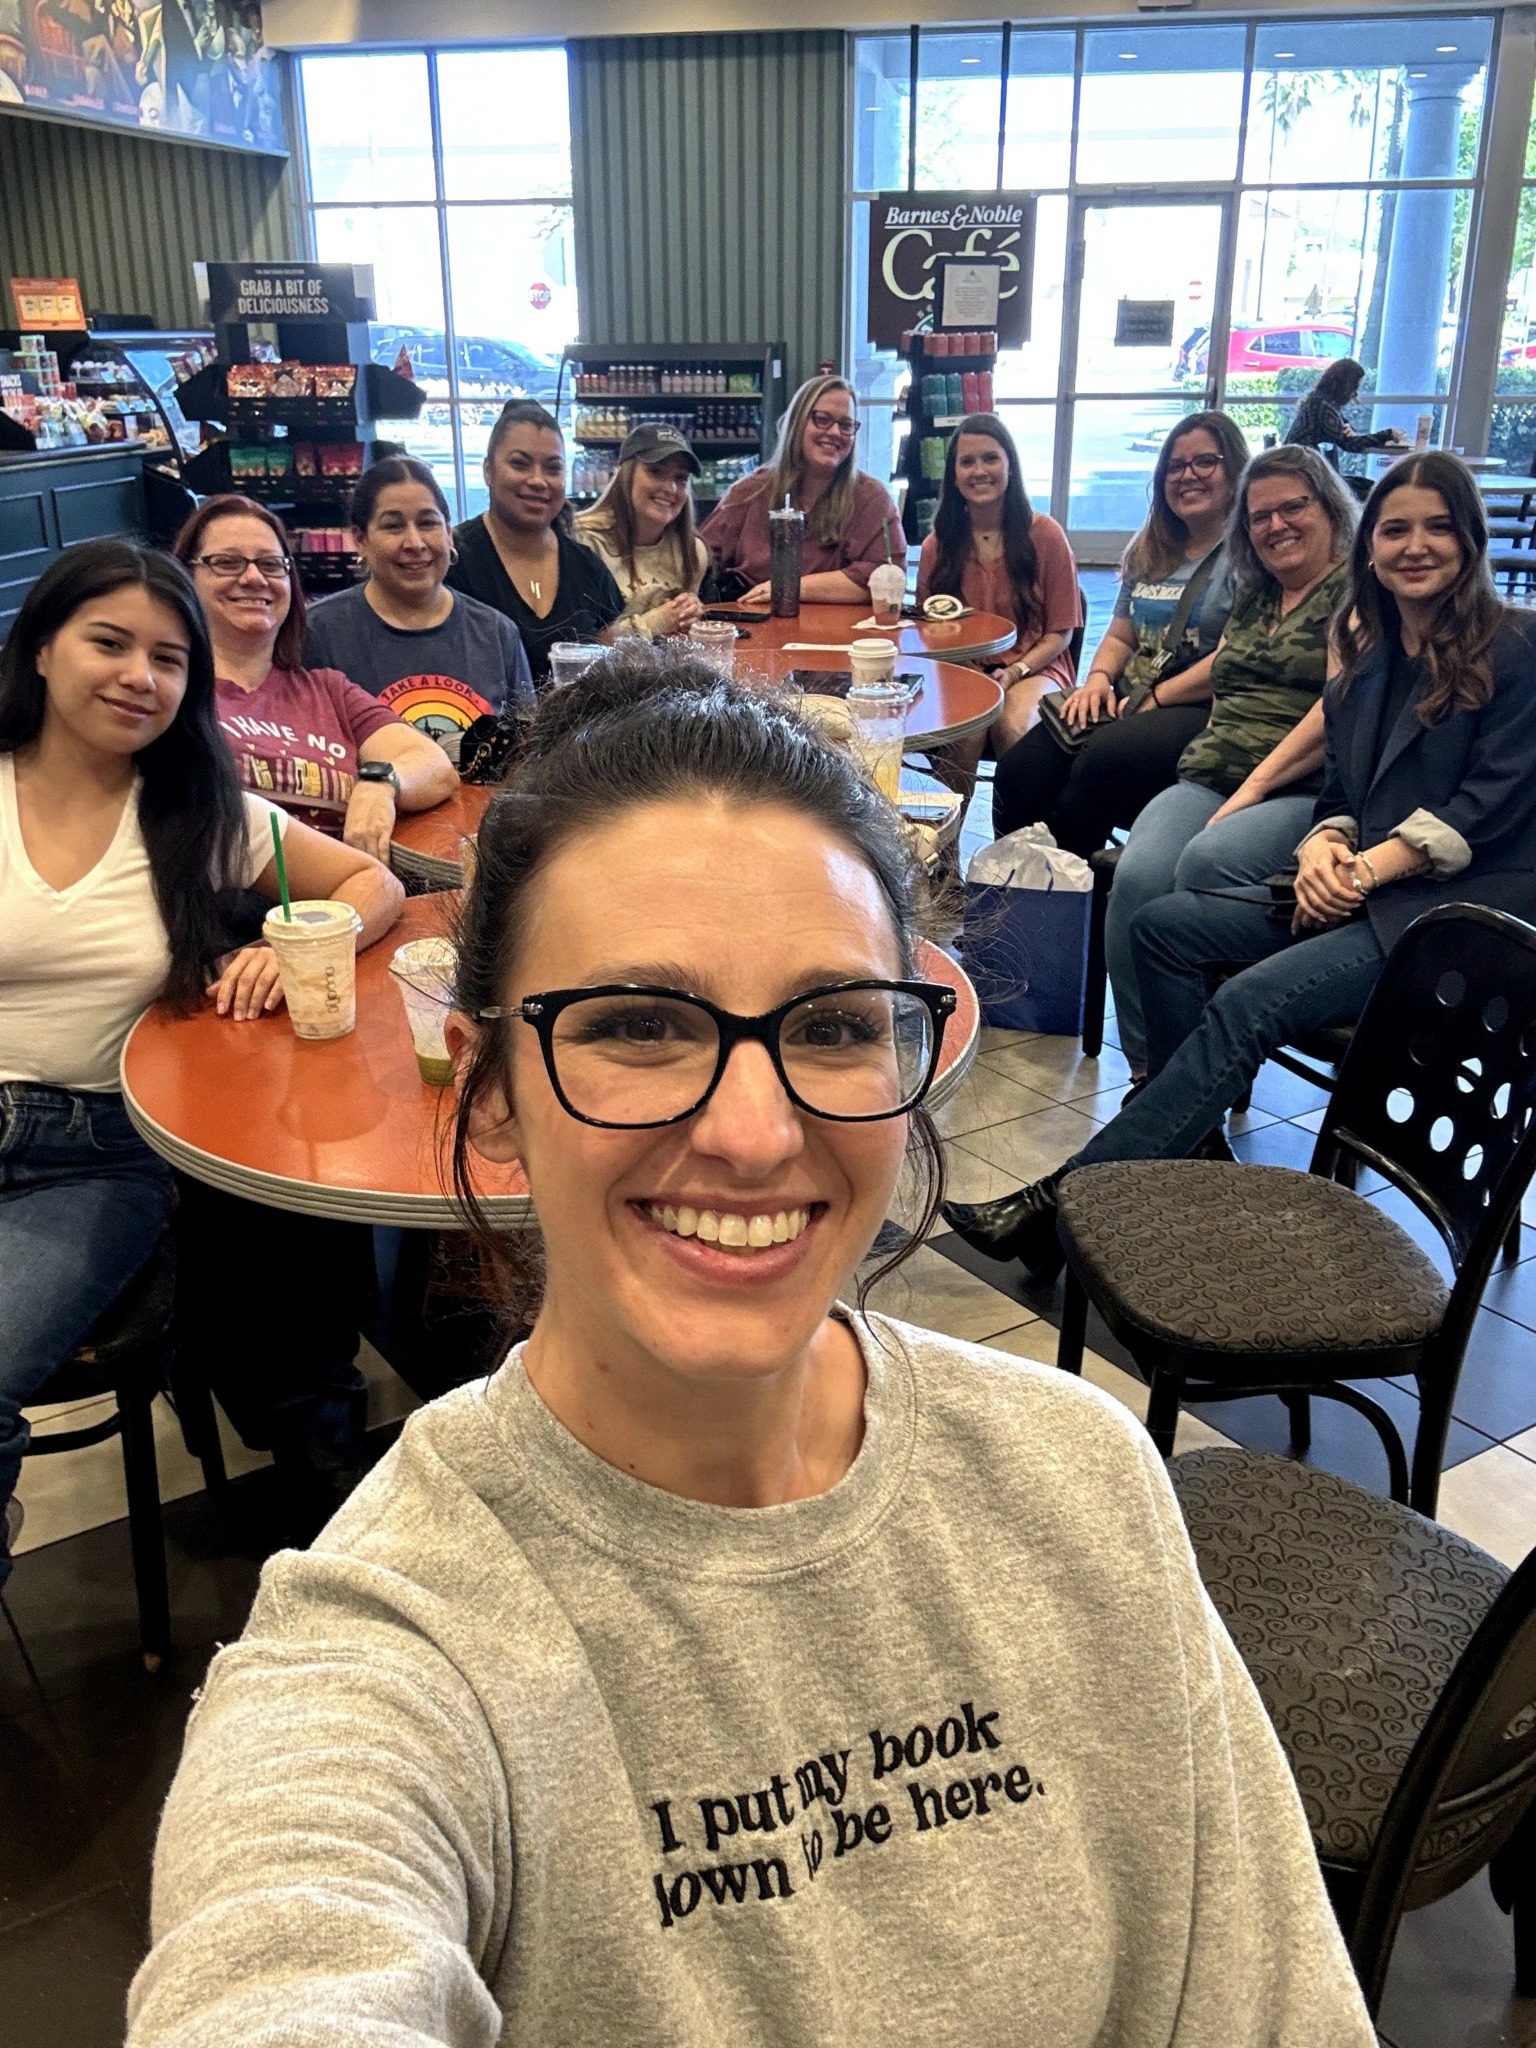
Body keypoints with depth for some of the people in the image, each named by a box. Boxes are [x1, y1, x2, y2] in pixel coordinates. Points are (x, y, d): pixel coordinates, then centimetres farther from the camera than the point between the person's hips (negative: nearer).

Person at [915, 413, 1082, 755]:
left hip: (1034, 668, -1)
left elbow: (1061, 633, 4)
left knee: (1013, 727, -34)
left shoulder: (1045, 534, 3)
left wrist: (1015, 672, -14)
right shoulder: (937, 545, 9)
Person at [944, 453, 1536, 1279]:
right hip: (1358, 890, 8)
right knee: (1161, 926, -9)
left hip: (1462, 909, -8)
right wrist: (1323, 846, -9)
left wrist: (1366, 867, -21)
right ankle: (1194, 1145, -10)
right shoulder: (1367, 654, 16)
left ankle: (1061, 1204, -30)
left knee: (1247, 1004, -29)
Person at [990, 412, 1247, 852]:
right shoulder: (1151, 551, 23)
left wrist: (1156, 697, -11)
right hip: (1129, 703, 7)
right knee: (1020, 768, -18)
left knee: (1104, 760, -36)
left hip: (1202, 712, -7)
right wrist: (1099, 678, 2)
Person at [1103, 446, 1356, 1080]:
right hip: (1209, 780, 6)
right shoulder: (1252, 597, 27)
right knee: (1138, 875, -26)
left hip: (1306, 792, -6)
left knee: (1208, 861, -36)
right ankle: (1148, 1068, -22)